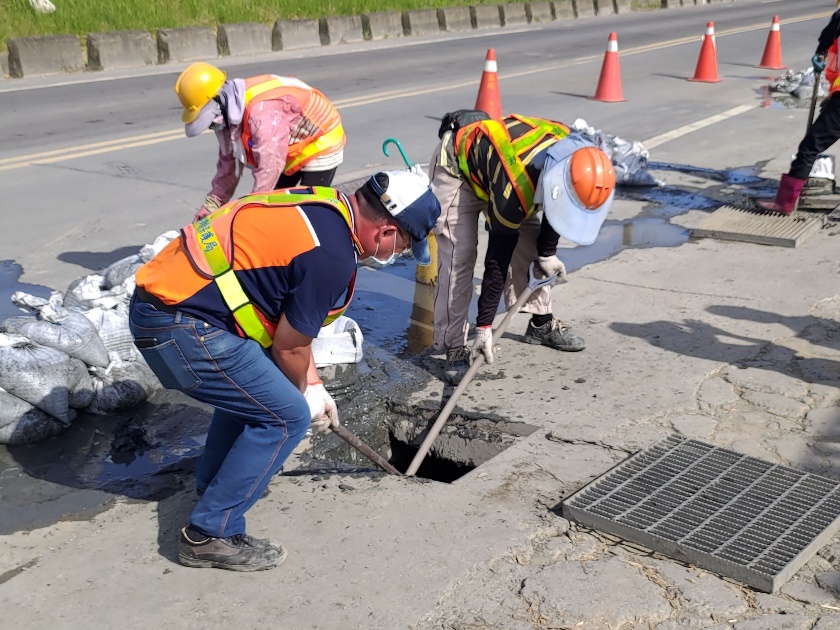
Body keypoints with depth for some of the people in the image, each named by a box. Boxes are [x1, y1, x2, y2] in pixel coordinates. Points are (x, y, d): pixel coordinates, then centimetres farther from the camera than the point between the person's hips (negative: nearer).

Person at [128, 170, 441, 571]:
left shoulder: (323, 206, 11)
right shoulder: (331, 255, -18)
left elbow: (292, 320, 21)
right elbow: (288, 347, -7)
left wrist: (312, 385, 25)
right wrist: (304, 393, 14)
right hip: (178, 326, -10)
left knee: (252, 385, 28)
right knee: (286, 416, -3)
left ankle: (212, 484, 43)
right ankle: (210, 534, 4)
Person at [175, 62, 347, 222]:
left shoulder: (262, 111, -38)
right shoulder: (230, 109, -8)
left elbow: (269, 168, -40)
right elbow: (228, 161, 1)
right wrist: (212, 203, -5)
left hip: (320, 145, -9)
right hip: (293, 149, 9)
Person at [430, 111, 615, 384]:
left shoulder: (575, 152, -24)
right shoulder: (513, 187, -42)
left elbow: (556, 205, -1)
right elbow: (497, 258, -32)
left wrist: (547, 253, 2)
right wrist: (484, 326, -26)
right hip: (455, 167, -7)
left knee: (531, 241, 4)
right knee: (458, 257, -18)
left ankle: (541, 323, 19)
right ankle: (454, 347, -10)